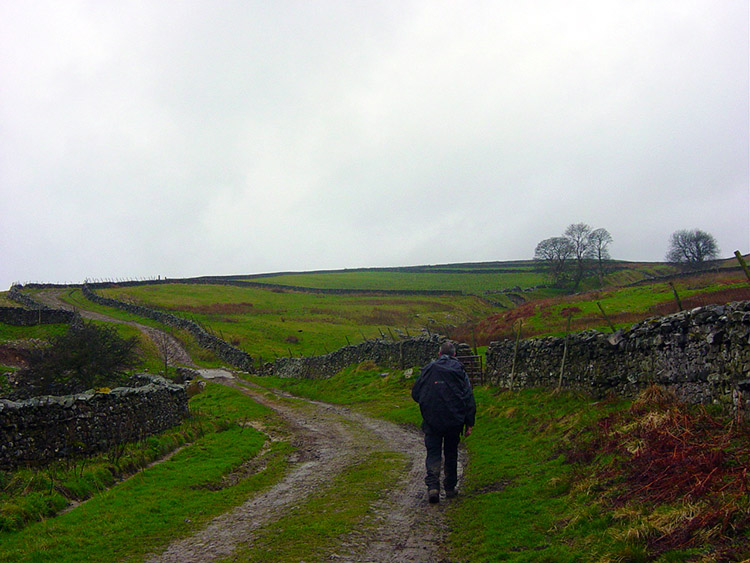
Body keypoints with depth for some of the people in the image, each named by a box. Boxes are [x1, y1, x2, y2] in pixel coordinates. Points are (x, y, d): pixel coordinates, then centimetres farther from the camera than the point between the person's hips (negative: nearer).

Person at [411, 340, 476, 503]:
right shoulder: (459, 371, 0)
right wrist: (469, 423, 2)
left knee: (433, 453, 3)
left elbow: (415, 393, 7)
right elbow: (469, 398, -2)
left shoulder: (429, 369, 2)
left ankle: (433, 485, -16)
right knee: (451, 453, 15)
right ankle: (450, 487, 21)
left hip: (432, 420, 0)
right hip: (454, 420, 1)